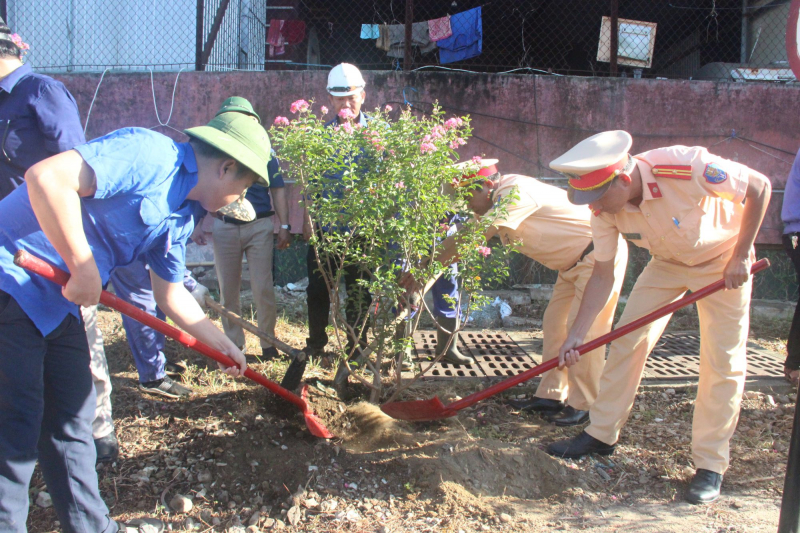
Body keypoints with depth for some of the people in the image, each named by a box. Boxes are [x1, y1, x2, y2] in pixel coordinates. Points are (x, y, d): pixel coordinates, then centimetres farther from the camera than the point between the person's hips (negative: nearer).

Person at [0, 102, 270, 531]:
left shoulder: (180, 217, 10)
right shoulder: (150, 154, -19)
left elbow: (170, 291, 20)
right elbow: (47, 177, -30)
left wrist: (223, 345, 24)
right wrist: (84, 269, -24)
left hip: (60, 305, 9)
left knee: (71, 418, 15)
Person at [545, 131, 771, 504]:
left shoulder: (686, 167, -38)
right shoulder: (604, 208, -21)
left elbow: (760, 186, -23)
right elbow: (603, 275, -12)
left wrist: (740, 256, -21)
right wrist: (575, 336, -18)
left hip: (722, 260, -4)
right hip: (667, 262, 4)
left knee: (723, 361, -6)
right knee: (627, 340, -2)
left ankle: (710, 464, 6)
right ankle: (601, 434, 12)